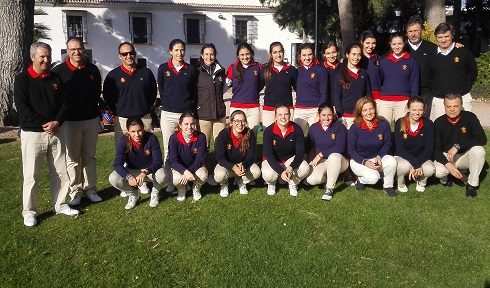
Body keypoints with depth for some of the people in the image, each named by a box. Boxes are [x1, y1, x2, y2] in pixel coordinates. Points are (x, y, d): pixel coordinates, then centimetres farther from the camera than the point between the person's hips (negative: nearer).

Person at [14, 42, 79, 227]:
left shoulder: (55, 79, 10)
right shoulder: (22, 79, -4)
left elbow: (64, 104, 8)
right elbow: (22, 109, -11)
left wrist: (56, 122, -8)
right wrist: (43, 125, -15)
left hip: (56, 131, 5)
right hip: (32, 133, -4)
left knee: (60, 172, 10)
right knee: (31, 175, 1)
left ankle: (60, 205, 24)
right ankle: (29, 212, 13)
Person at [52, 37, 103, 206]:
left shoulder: (93, 70, 8)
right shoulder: (59, 71, -3)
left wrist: (99, 114, 11)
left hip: (91, 120, 3)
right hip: (70, 122, -3)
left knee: (89, 157, 10)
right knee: (73, 159, 5)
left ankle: (90, 189, 20)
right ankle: (75, 191, 14)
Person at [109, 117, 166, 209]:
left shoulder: (151, 138, -22)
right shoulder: (123, 141, -19)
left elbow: (158, 161, -23)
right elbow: (117, 164, -23)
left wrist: (145, 172, -41)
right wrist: (129, 177, -41)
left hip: (150, 170, -1)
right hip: (131, 171, 1)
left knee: (161, 175, -35)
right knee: (113, 178, -26)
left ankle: (155, 193, 3)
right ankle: (133, 194, 5)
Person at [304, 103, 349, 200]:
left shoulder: (339, 126, -9)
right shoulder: (313, 128, 2)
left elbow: (340, 148, -18)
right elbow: (309, 147, 11)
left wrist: (321, 154, -19)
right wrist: (313, 160, -4)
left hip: (338, 161, -2)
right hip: (321, 162, 3)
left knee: (334, 156, -39)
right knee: (312, 180, -26)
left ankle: (330, 188, -21)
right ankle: (327, 178, 11)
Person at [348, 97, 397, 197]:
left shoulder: (383, 125, -8)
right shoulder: (354, 128, -14)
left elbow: (387, 144, 1)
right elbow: (351, 150, -9)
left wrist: (379, 157, -17)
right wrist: (364, 162, -23)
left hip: (377, 158, 3)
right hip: (359, 160, -3)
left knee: (392, 161, -28)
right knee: (373, 177, -29)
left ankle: (387, 186, -2)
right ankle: (361, 179, 9)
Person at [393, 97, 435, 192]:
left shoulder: (428, 124, -8)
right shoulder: (400, 123, -13)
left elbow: (429, 149, -10)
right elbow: (399, 148, -18)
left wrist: (418, 164, -25)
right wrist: (415, 164, -28)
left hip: (421, 158, 2)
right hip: (402, 157, -2)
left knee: (431, 169, -30)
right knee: (405, 166, -36)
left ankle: (421, 181, 8)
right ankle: (400, 183, 1)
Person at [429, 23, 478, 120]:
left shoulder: (464, 52, 1)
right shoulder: (432, 56, 6)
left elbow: (473, 73, 11)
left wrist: (465, 88, 6)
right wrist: (434, 91, 9)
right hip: (438, 101, 1)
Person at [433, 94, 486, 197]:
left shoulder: (470, 117, -12)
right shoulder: (439, 122, -10)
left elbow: (482, 139, -22)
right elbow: (436, 149, -11)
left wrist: (458, 146, -31)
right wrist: (448, 165, -27)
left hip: (466, 155, 1)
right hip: (446, 157, 0)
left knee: (478, 150, -32)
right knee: (437, 171, -31)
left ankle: (472, 184, -10)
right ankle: (446, 177, 10)